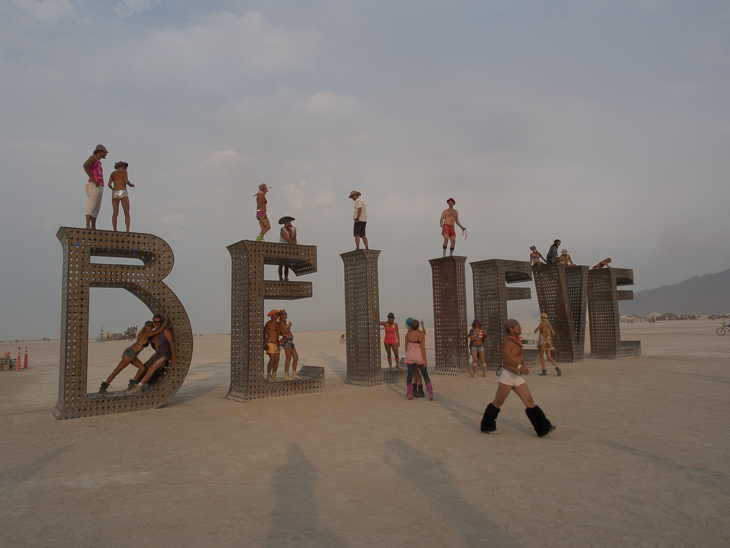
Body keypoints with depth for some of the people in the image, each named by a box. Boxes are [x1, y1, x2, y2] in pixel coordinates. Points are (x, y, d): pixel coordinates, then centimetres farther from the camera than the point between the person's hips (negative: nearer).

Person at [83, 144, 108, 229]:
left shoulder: (98, 162, 28)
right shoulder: (93, 157, -1)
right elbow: (85, 165, -21)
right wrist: (93, 179, -21)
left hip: (99, 187, 10)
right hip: (93, 186, -10)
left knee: (96, 208, 6)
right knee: (91, 205, -19)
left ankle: (93, 228, 6)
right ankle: (88, 226, -27)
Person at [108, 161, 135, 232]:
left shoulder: (112, 173, 17)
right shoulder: (124, 171, 4)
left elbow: (109, 184, 7)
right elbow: (126, 181, -10)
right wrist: (131, 185, 11)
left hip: (114, 194, 5)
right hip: (123, 193, -4)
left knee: (115, 214, 5)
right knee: (127, 214, -4)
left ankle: (115, 231, -6)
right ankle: (127, 231, -16)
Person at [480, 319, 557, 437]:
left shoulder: (516, 341, 14)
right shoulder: (508, 341, -14)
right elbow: (505, 357, -30)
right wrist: (520, 366, -41)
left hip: (518, 378, 8)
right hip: (507, 377, -8)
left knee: (529, 401, 0)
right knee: (498, 403, 2)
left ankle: (543, 429, -1)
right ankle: (487, 427, 16)